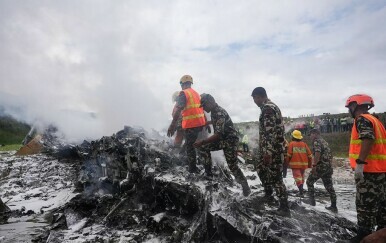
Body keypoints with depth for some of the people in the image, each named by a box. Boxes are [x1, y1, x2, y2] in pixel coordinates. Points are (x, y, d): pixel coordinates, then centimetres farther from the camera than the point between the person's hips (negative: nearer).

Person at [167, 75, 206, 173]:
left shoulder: (183, 93, -7)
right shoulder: (196, 93, 17)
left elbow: (178, 109, -18)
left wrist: (173, 124, -20)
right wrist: (206, 122, 24)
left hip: (191, 124, -8)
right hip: (200, 122, 8)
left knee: (189, 146, 1)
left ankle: (193, 169, 6)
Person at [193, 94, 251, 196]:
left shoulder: (220, 113, -26)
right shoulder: (214, 111, 2)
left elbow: (218, 134, -33)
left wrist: (202, 141, -32)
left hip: (230, 140, -9)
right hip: (222, 139, 9)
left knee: (232, 166, -5)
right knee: (203, 147, -2)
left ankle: (245, 187, 13)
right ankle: (208, 173, 9)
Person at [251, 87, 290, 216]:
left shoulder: (267, 108, -17)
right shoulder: (272, 106, 17)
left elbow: (269, 132, -25)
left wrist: (267, 152, -26)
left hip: (272, 149, -11)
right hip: (276, 147, 11)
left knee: (275, 177, -5)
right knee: (260, 168, 23)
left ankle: (284, 207, 1)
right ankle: (268, 193, 36)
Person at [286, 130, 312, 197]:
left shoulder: (291, 144, -4)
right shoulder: (304, 144, 7)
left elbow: (289, 154, -10)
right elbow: (309, 155, 5)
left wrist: (287, 162, 4)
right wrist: (309, 164, 16)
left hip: (295, 164, -4)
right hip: (303, 164, 5)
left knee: (297, 177, -7)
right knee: (301, 176, 19)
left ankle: (301, 189, -25)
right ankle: (301, 189, 29)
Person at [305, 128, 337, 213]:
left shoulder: (316, 141, -7)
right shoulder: (324, 142, 21)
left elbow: (317, 153, -23)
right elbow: (329, 155, 24)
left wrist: (314, 165, -25)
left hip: (321, 166, -9)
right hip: (329, 167, 9)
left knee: (309, 181, 6)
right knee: (329, 186, 10)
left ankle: (312, 200, 7)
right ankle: (333, 206, 13)